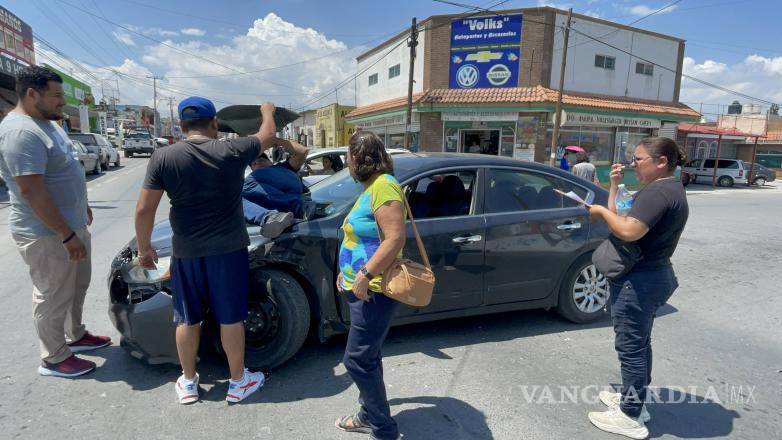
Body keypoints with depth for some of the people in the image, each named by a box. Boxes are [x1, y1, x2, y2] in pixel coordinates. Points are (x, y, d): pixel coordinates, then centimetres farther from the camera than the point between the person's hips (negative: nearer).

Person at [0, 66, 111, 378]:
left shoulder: (48, 123, 9)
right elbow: (32, 192, -26)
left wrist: (81, 208, 24)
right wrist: (67, 235, -25)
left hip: (72, 225, 10)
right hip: (47, 235, -10)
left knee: (78, 286, 22)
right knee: (53, 297, 5)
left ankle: (76, 336, 40)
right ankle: (54, 359, 21)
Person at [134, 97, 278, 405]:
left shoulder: (163, 157, -6)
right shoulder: (232, 151, -8)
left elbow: (144, 209, -6)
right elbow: (268, 136, 10)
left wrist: (144, 248, 8)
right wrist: (268, 111, 30)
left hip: (186, 252, 2)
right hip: (228, 249, -1)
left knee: (187, 319, 16)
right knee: (231, 318, 10)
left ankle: (188, 383, 31)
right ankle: (238, 382, 24)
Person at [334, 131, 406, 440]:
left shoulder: (384, 187, -18)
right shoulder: (371, 187, 14)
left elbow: (395, 238, -26)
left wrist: (365, 275, -26)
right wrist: (349, 272, 21)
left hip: (374, 290, -10)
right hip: (364, 288, 10)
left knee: (357, 360, -3)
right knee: (368, 356, 19)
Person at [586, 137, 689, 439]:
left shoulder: (659, 191, -20)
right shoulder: (670, 189, 14)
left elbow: (629, 231, -31)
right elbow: (622, 218, 11)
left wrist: (602, 211, -16)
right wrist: (614, 186, 8)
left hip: (639, 281, -11)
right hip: (653, 276, 11)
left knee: (631, 347, 0)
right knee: (640, 343, 21)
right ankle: (633, 399, 36)